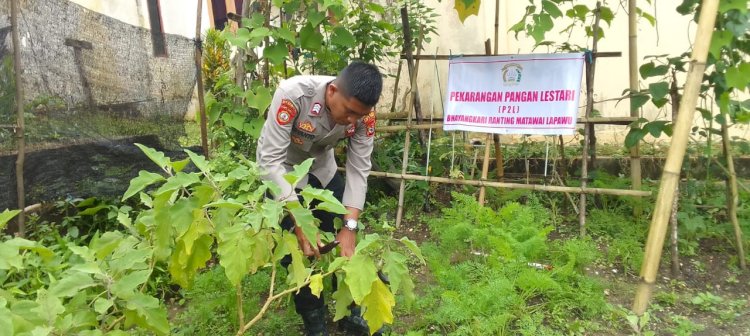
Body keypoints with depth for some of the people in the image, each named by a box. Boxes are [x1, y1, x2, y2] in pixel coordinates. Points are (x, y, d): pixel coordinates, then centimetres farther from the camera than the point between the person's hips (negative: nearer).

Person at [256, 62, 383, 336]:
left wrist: (350, 226, -27)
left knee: (345, 244, 5)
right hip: (282, 173, -3)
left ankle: (350, 311, 27)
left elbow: (358, 169, -19)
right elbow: (269, 159, -35)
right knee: (296, 249, -3)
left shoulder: (362, 112, -24)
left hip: (323, 171, 4)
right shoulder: (292, 94, -37)